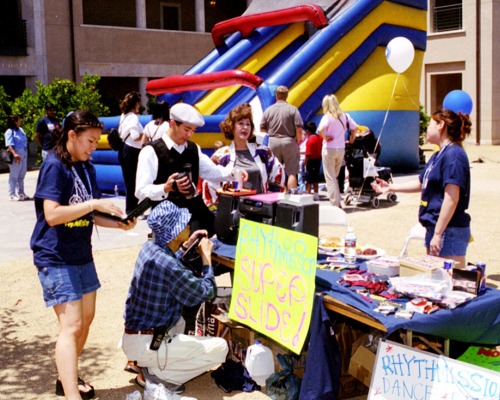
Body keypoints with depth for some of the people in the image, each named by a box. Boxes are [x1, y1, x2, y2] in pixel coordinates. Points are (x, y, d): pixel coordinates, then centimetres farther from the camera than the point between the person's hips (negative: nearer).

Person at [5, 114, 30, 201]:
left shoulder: (20, 129, 12)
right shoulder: (10, 132, -11)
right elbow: (9, 145, -21)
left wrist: (25, 153, 19)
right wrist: (14, 154, -34)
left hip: (23, 153, 8)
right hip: (16, 154, -8)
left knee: (22, 175, 14)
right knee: (14, 175, -1)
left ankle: (21, 193, 24)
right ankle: (12, 194, 4)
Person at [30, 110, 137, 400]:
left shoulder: (87, 168, 10)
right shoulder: (54, 166, -14)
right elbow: (52, 214, -23)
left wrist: (119, 223, -4)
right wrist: (95, 203, -25)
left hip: (82, 254, 9)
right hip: (56, 258, -8)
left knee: (87, 317, 16)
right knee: (71, 325, -12)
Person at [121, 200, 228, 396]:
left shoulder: (150, 247, -1)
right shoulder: (170, 267, -27)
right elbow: (207, 292, -12)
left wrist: (186, 246, 19)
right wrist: (206, 256, -2)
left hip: (134, 335, 9)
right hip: (145, 344, -9)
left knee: (178, 321, 38)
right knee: (220, 348, -5)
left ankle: (144, 362, 19)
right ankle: (158, 374, -4)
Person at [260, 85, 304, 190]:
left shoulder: (268, 110, 4)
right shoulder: (292, 109, -4)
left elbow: (262, 129, 6)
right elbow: (299, 130, -10)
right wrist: (297, 142, 4)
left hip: (272, 142, 3)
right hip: (289, 142, -3)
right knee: (291, 172, 0)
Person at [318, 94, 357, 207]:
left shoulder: (327, 117, -13)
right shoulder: (345, 116, 4)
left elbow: (320, 129, -29)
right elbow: (354, 127, 9)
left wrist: (325, 137, -13)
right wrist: (351, 140, 18)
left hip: (329, 149, -6)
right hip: (341, 150, 6)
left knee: (330, 178, 2)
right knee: (335, 176, 20)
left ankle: (335, 204, 0)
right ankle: (337, 202, 20)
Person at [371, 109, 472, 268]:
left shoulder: (453, 155, -17)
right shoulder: (438, 156, 13)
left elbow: (452, 198, -22)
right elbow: (421, 183, 27)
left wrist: (438, 234, -23)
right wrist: (390, 187, 29)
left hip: (449, 230, -10)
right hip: (435, 226, 10)